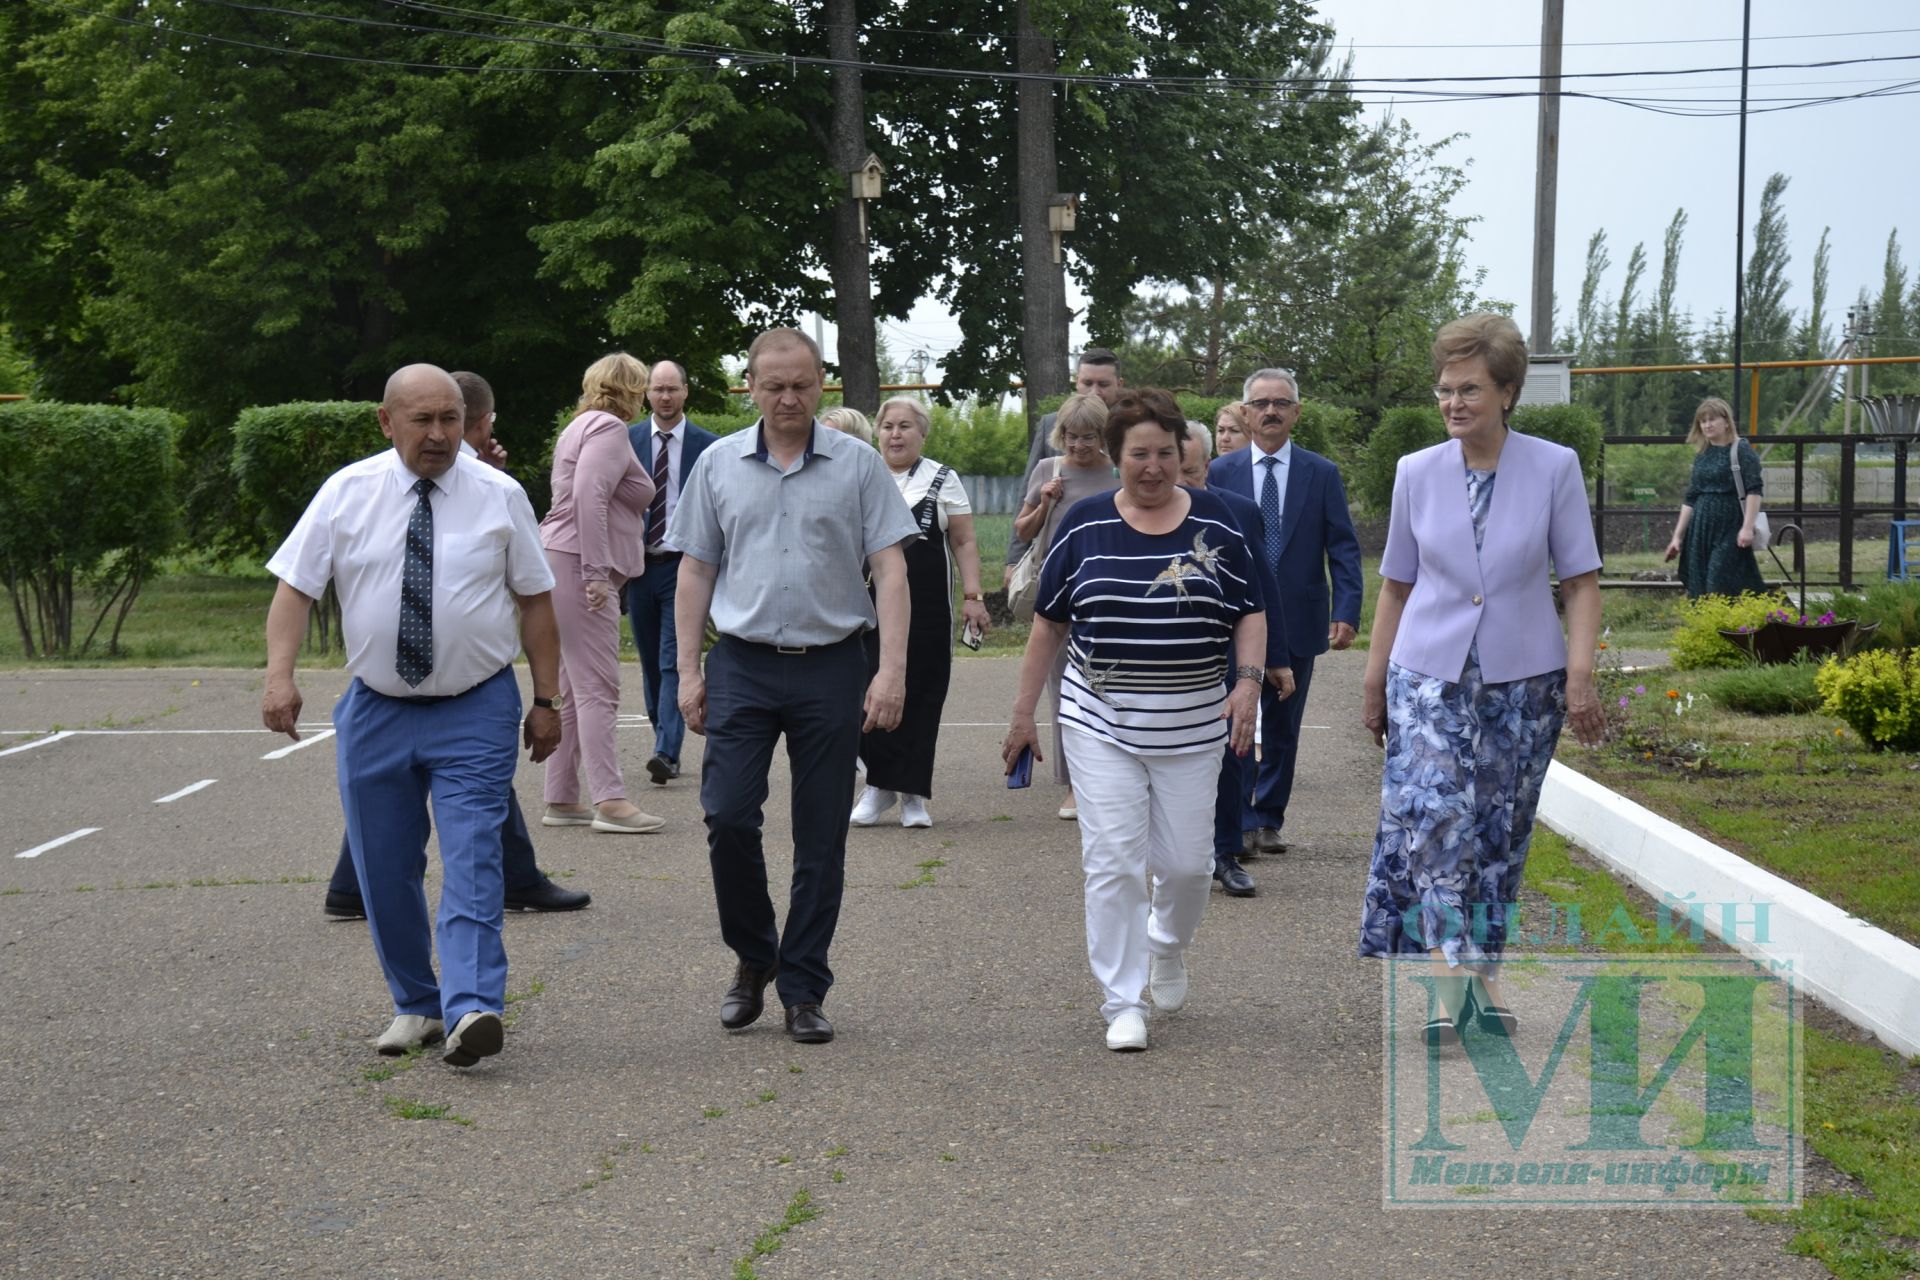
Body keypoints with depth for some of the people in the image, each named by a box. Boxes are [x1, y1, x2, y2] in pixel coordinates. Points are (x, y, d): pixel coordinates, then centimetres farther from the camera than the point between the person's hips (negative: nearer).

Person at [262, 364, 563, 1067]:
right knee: (386, 872, 8)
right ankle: (415, 1005, 22)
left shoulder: (500, 496, 0)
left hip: (476, 711, -2)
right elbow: (295, 586, -3)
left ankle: (472, 1011, -23)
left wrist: (546, 700, 1)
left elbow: (536, 600, 4)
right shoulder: (347, 493, 0)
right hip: (376, 711, 2)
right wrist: (280, 674, -17)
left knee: (472, 862, -14)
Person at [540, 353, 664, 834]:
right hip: (579, 565, -10)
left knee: (574, 690, 12)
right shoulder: (609, 428, -9)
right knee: (597, 689, -13)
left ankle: (561, 799, 14)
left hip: (569, 567, 10)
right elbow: (588, 497, -22)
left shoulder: (584, 426, 22)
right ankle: (610, 800, -16)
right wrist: (596, 572, -24)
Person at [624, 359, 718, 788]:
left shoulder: (707, 445, 2)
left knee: (674, 661, -11)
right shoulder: (627, 440, 6)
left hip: (684, 566, -3)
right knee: (650, 663, 10)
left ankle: (667, 752, -17)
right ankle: (664, 735, 21)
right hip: (638, 565, 3)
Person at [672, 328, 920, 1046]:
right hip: (744, 666, 1)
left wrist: (892, 669, -12)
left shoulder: (857, 464, 1)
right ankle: (752, 958, 15)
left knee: (821, 838, 3)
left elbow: (890, 568, -2)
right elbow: (696, 570, 10)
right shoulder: (719, 465, 7)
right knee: (727, 816, -8)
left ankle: (803, 990, 13)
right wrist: (688, 670, 4)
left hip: (830, 667, -1)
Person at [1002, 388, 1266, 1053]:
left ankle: (1168, 946, 36)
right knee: (1113, 861, -6)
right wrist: (1024, 713, 7)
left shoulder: (1214, 522, 3)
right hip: (1102, 723, -1)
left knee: (1186, 861, 5)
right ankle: (1123, 1003, 1)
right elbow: (1049, 623, 7)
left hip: (1192, 725, 1)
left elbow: (1250, 613, 7)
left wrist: (1247, 681, -9)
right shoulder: (1085, 525, 2)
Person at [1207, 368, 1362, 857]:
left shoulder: (1322, 474, 3)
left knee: (1282, 727, 10)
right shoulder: (1220, 473, 2)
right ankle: (1240, 822, -3)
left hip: (1299, 624, 1)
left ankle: (1269, 820, 20)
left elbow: (1343, 547, 1)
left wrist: (1347, 611, -10)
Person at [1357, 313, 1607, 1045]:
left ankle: (1479, 974, 21)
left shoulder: (1554, 469, -4)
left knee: (1500, 832, 7)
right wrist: (1374, 683, 11)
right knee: (1434, 816, -17)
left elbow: (1581, 580, -1)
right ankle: (1453, 979, -22)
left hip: (1522, 680, 0)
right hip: (1430, 675, 0)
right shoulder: (1417, 474, 2)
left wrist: (1580, 673, -11)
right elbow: (1397, 584, 10)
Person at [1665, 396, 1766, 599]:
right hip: (1701, 529, 7)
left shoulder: (1741, 451, -5)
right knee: (1699, 591, 4)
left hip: (1729, 529, -6)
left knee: (1720, 590, -12)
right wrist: (1678, 536, 16)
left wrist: (1747, 527, -21)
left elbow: (1754, 491, -12)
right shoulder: (1701, 456, 15)